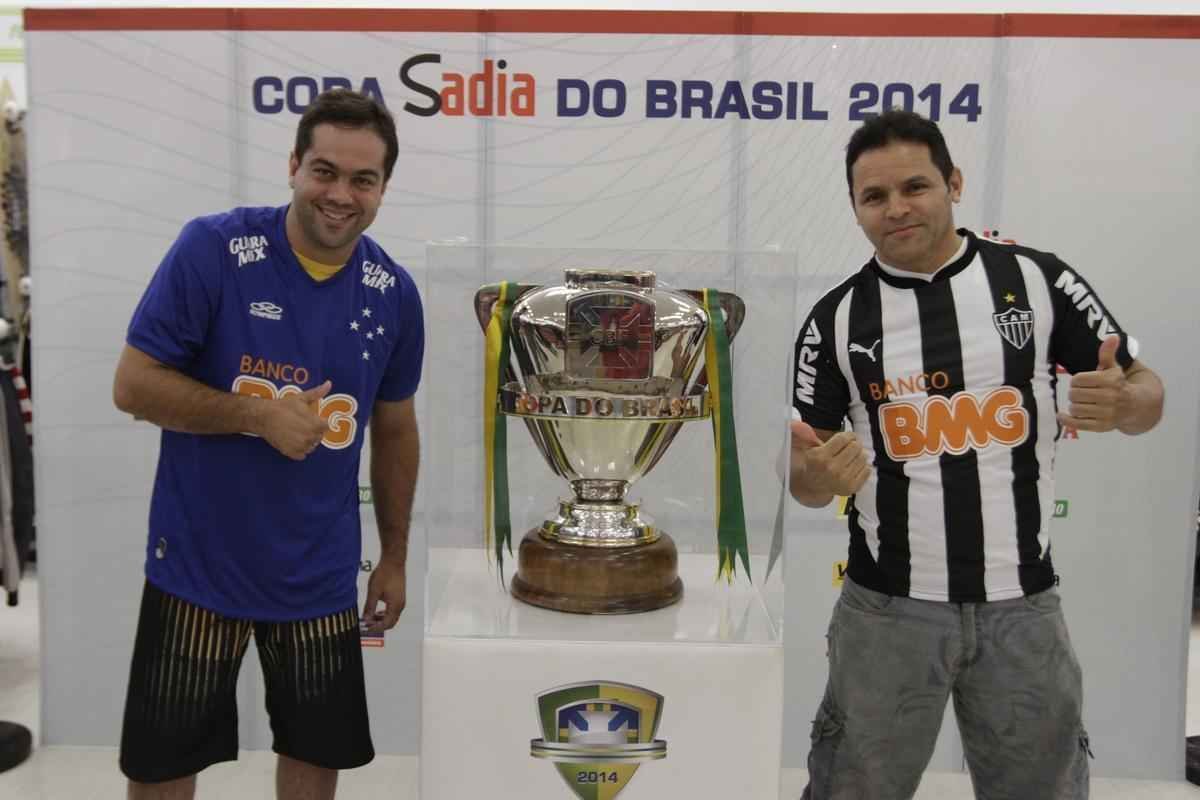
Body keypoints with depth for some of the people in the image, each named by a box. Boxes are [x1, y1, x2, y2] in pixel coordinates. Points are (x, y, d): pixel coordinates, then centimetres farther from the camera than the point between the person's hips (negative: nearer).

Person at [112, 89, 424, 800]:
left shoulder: (394, 293, -4)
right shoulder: (213, 248, -14)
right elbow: (132, 385, -11)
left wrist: (395, 557, 11)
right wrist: (258, 415, -22)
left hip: (320, 574, 3)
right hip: (198, 562, -2)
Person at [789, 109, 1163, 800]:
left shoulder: (1039, 279, -3)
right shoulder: (835, 319, -2)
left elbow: (1146, 390, 4)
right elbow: (804, 477, 2)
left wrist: (1121, 405, -19)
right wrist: (819, 476, -22)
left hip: (1022, 605, 1)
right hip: (888, 607, 0)